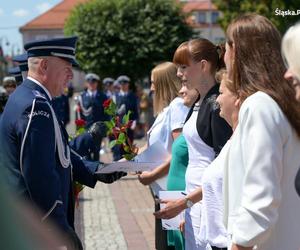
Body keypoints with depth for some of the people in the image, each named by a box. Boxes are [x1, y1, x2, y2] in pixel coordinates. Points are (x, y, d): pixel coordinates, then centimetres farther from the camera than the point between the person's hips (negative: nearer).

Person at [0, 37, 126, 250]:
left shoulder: (23, 97, 12)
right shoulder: (36, 106, -21)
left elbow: (59, 154, 15)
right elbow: (41, 177, -25)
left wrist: (97, 171, 6)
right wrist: (62, 229, -20)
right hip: (38, 229, -10)